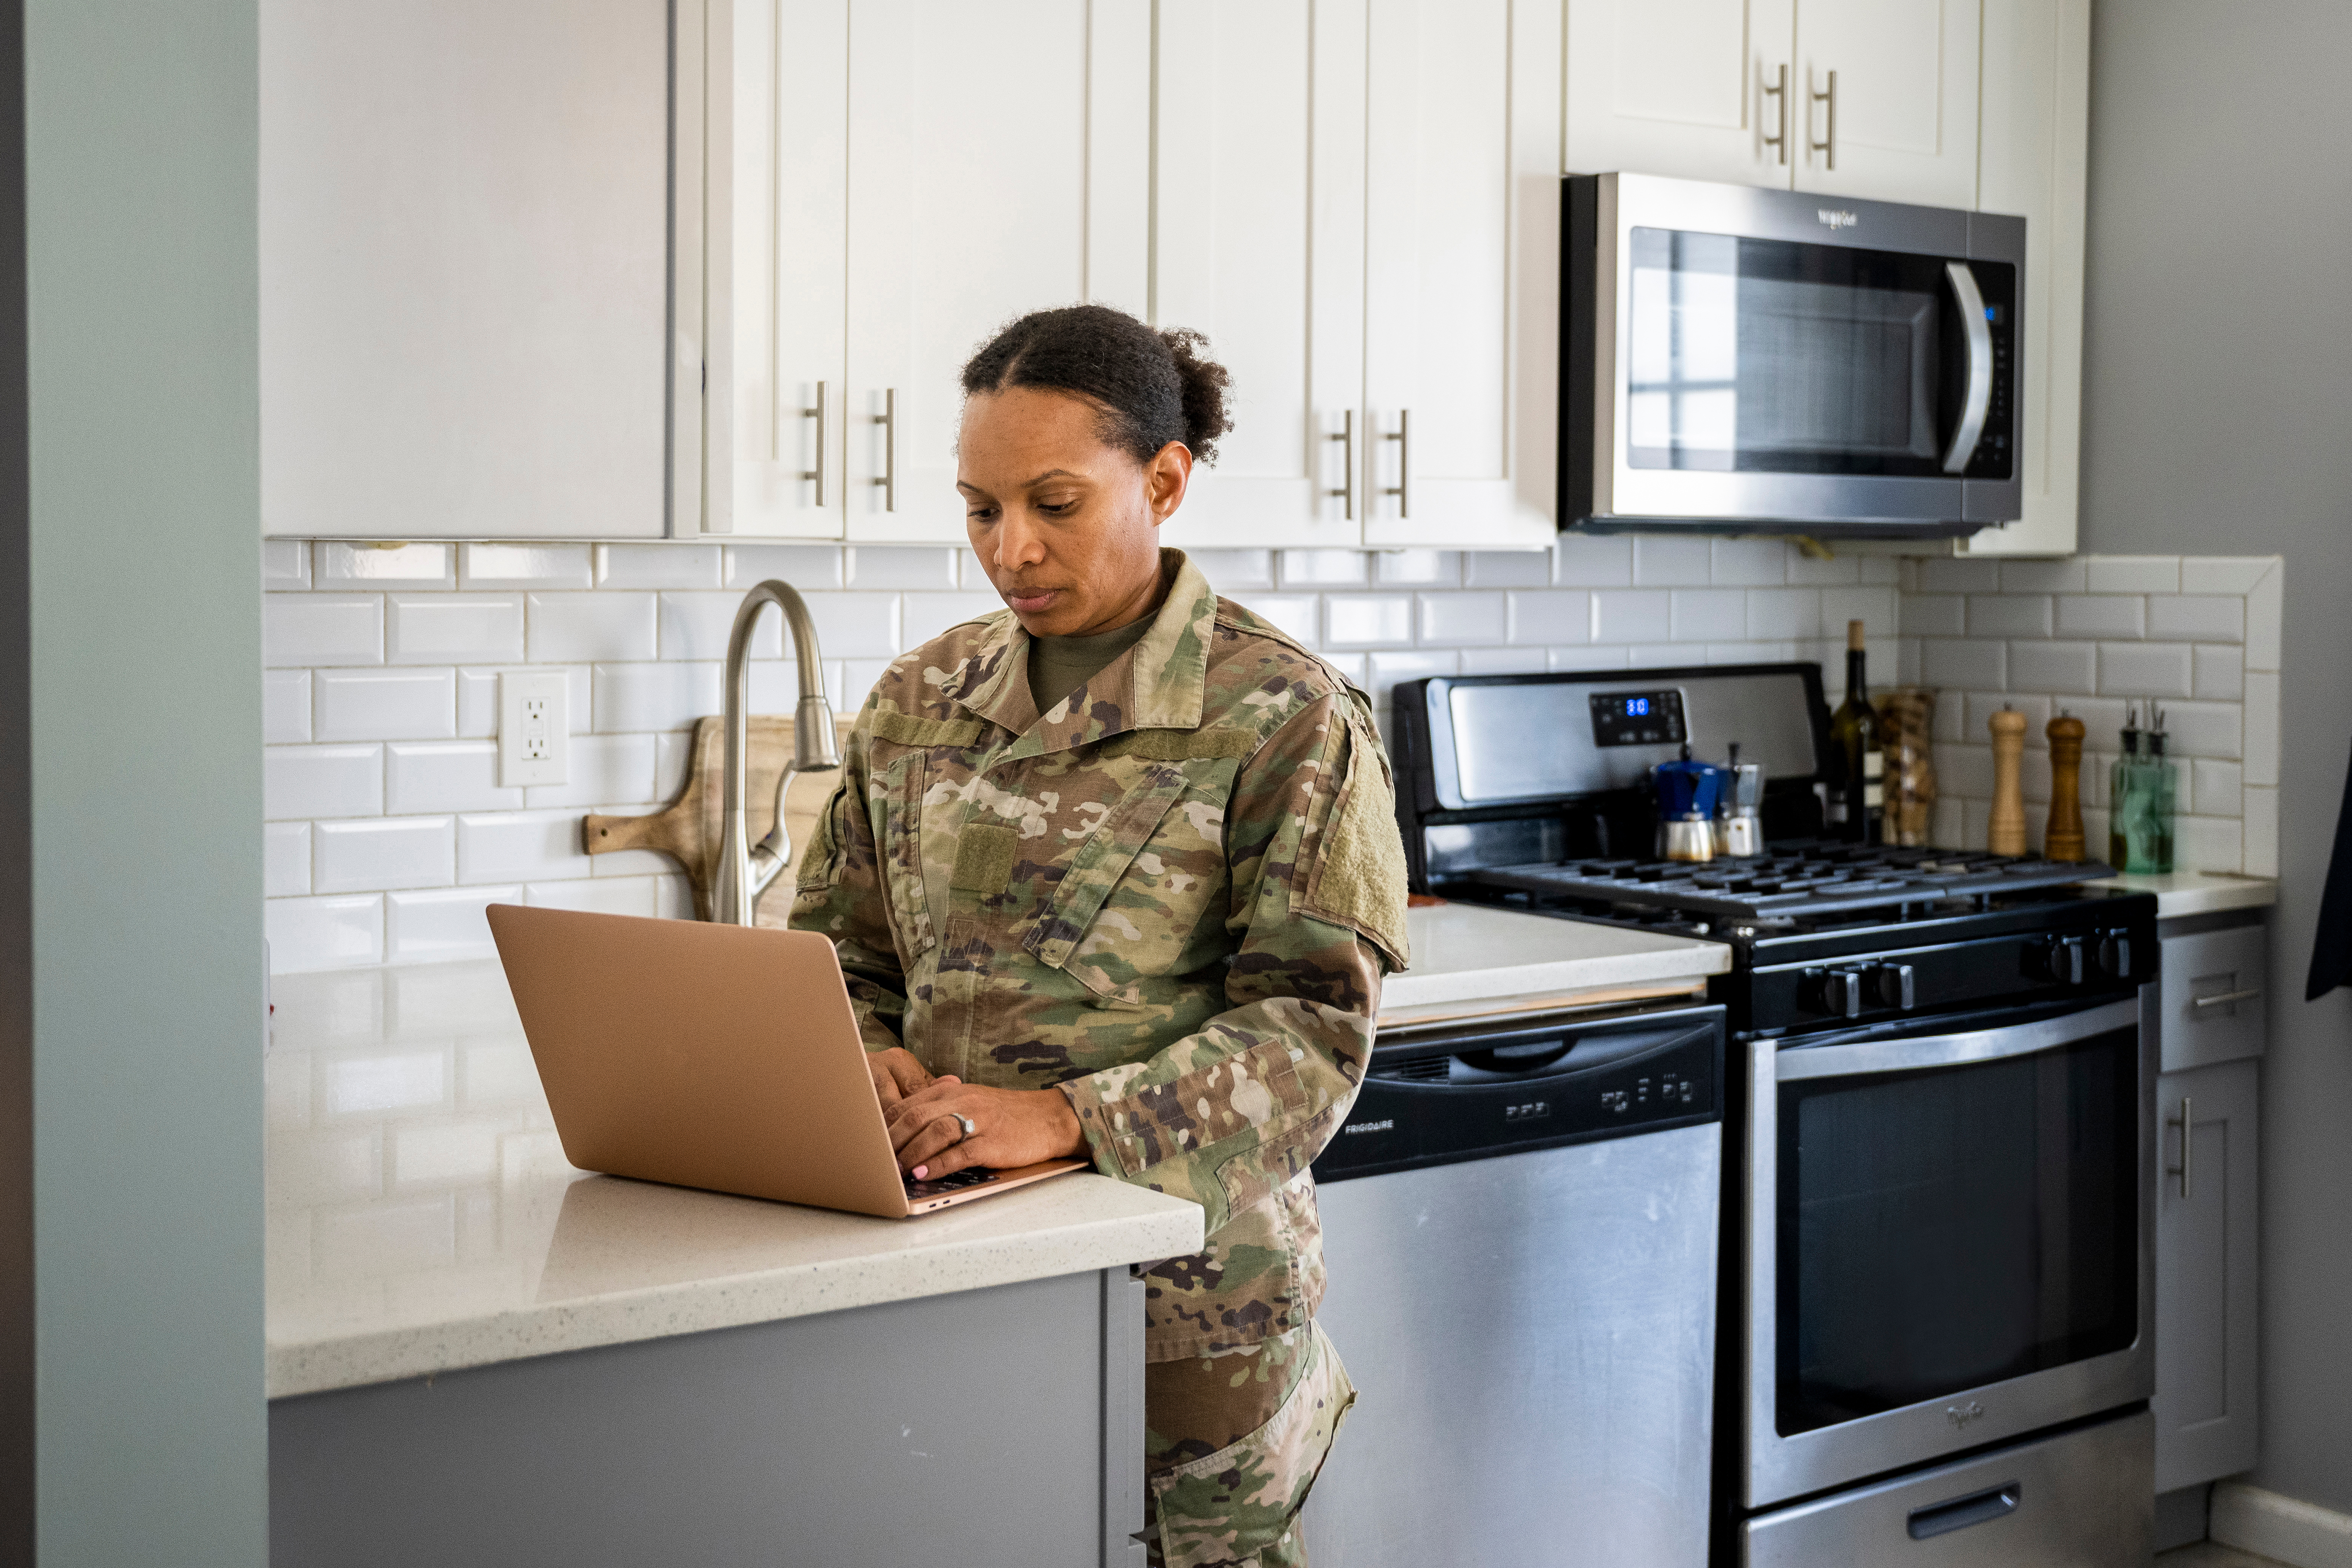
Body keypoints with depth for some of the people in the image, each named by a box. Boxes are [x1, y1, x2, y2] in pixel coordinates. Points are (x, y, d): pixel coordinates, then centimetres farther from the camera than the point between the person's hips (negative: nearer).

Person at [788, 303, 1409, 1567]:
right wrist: (868, 1062, -9)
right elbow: (839, 950, 14)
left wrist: (1067, 1115, -23)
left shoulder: (1282, 715, -7)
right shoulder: (921, 700, 8)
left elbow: (1313, 1023, -12)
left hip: (1189, 1285, -4)